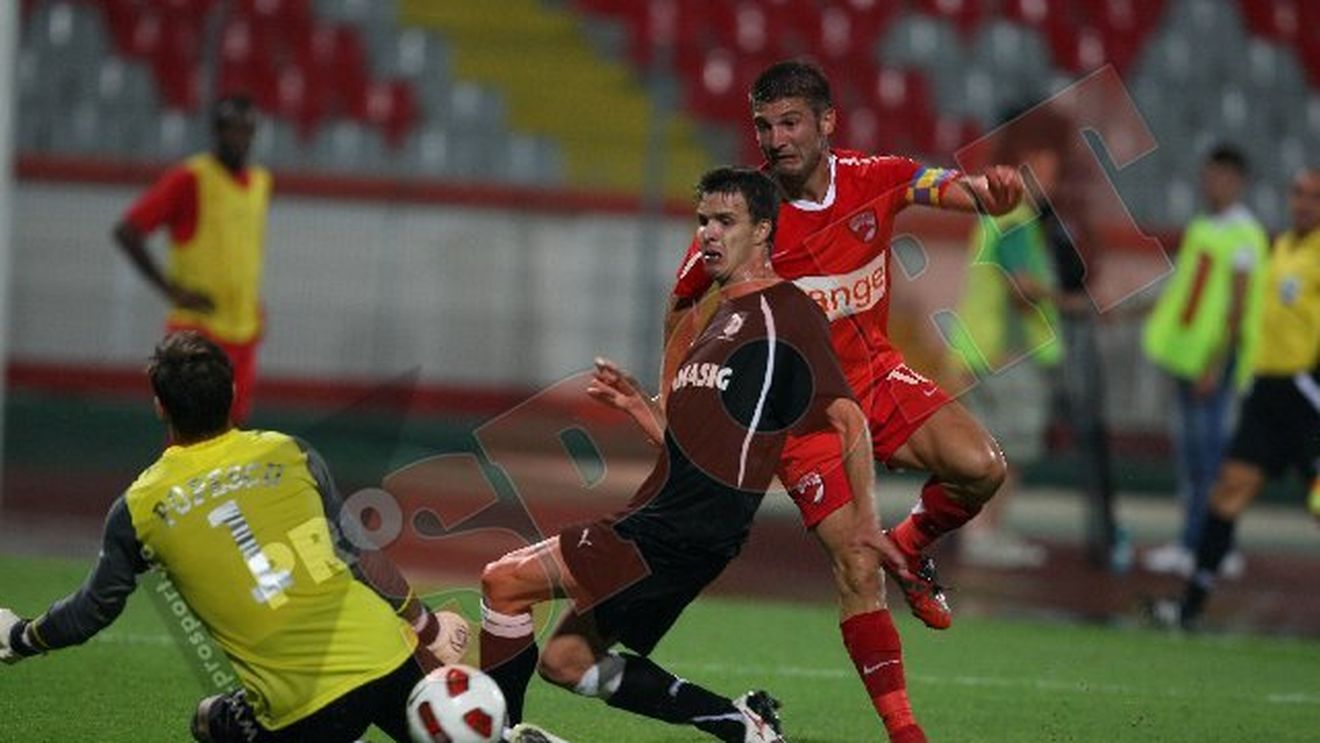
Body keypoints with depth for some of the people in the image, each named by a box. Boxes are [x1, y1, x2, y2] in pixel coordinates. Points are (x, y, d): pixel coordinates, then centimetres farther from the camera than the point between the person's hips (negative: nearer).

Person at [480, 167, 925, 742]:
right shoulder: (722, 318, 23)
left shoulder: (783, 313, -6)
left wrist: (862, 523, -16)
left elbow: (847, 417, -13)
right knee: (564, 660, 10)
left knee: (505, 581, -15)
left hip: (685, 537, -10)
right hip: (660, 521, 10)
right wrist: (637, 406, 12)